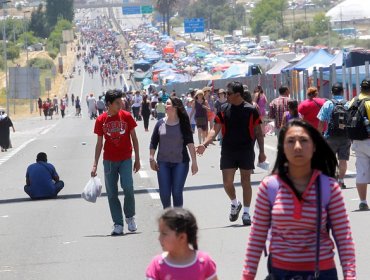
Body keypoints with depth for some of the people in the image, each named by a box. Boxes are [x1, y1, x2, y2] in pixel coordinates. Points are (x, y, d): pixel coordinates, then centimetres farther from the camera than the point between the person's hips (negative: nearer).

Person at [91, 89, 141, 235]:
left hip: (125, 159, -1)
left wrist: (137, 159, 4)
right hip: (109, 161, 1)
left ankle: (130, 217, 7)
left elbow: (134, 138, 5)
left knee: (128, 188, -16)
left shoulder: (126, 116, -1)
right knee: (112, 193, 1)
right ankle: (118, 224, 8)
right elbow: (99, 143, 6)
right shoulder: (101, 120, 0)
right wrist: (95, 165, 3)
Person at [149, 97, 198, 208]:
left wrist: (194, 161, -17)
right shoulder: (160, 123, 2)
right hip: (163, 162, 2)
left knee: (177, 192, -4)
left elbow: (190, 142, -10)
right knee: (164, 193, 0)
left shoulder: (183, 124, -5)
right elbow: (153, 143, 7)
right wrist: (151, 158, -1)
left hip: (180, 162, -2)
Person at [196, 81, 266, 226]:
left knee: (245, 181, 2)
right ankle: (235, 204, 25)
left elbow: (258, 132, 1)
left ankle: (246, 212, 11)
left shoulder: (251, 110, -4)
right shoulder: (224, 110, 2)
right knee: (227, 181, -2)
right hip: (228, 151, 2)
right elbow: (215, 129, 2)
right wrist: (205, 144, -12)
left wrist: (261, 152, -1)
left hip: (246, 151, -2)